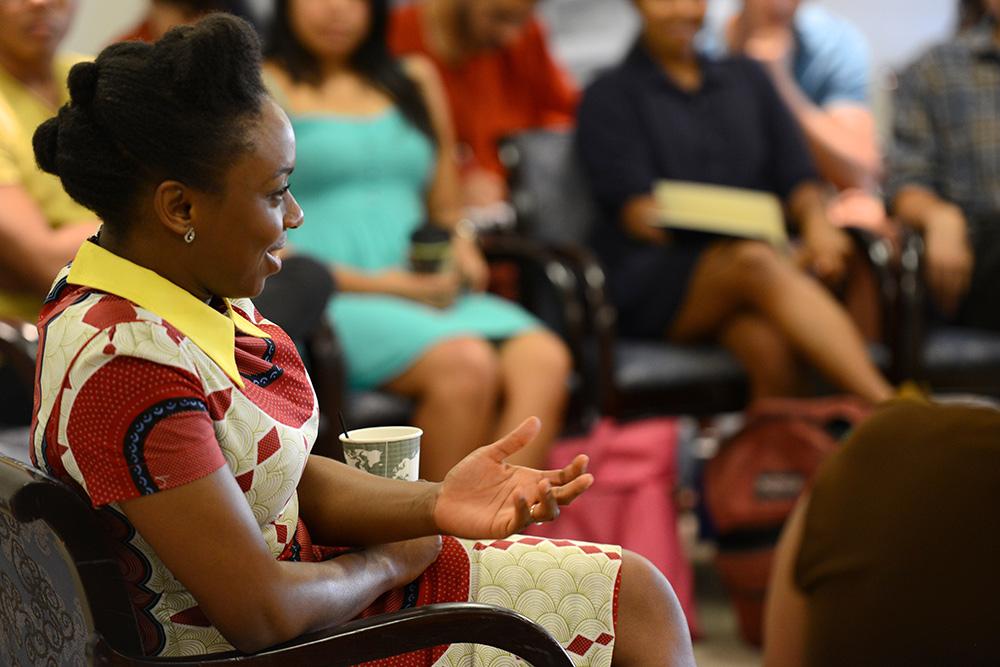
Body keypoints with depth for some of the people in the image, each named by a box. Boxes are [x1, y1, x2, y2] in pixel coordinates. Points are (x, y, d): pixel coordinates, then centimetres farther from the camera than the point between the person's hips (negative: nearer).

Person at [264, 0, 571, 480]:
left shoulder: (415, 80, 23)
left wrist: (459, 244, 4)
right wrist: (377, 283, -12)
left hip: (430, 293, 5)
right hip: (324, 302, -5)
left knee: (544, 359, -26)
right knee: (465, 364, -33)